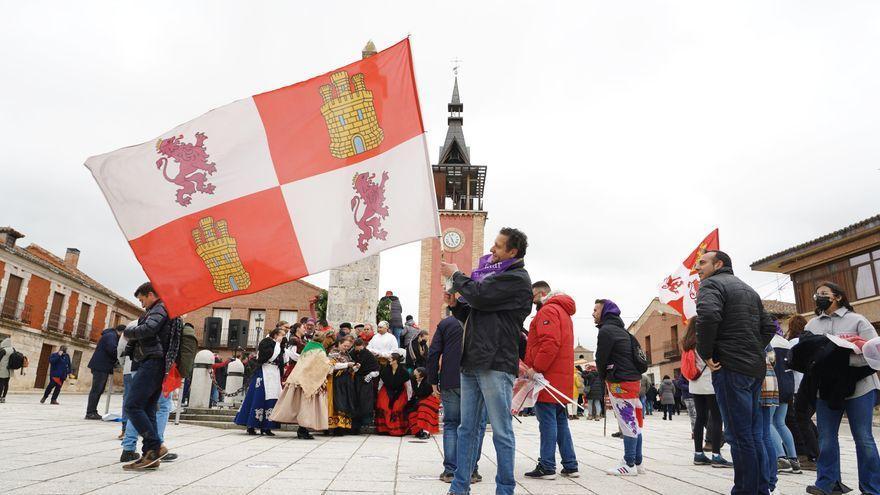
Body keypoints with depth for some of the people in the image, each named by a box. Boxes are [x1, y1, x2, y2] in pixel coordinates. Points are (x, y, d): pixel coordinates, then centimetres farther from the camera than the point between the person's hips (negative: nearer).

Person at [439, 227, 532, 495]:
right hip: (472, 362, 8)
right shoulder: (491, 274, 18)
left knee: (501, 432, 1)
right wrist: (455, 304, 4)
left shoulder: (517, 278, -7)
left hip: (496, 364, -8)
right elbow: (471, 314, 24)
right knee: (467, 429, 12)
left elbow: (479, 296, -19)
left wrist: (455, 275, -3)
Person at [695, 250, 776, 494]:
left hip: (730, 368, -8)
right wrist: (754, 352, 16)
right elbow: (768, 327, 24)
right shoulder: (748, 290, 23)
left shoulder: (711, 284, -4)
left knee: (739, 435, -5)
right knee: (754, 434, 13)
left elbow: (707, 316, -23)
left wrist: (706, 354, -14)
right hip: (755, 368, 9)